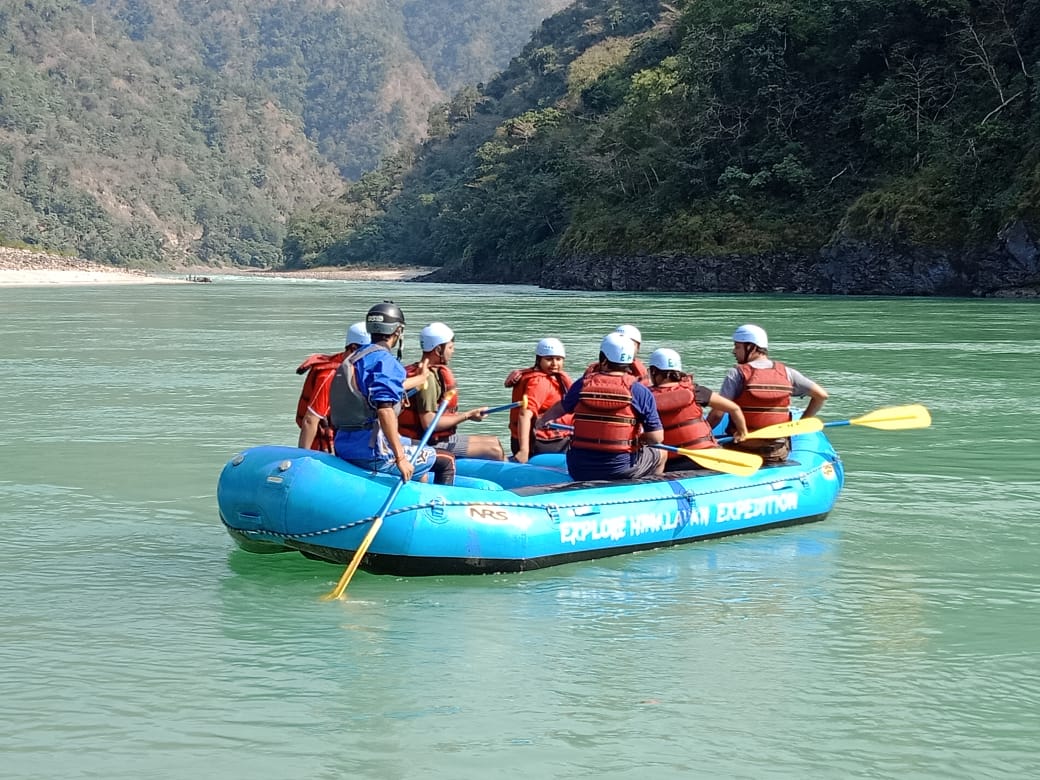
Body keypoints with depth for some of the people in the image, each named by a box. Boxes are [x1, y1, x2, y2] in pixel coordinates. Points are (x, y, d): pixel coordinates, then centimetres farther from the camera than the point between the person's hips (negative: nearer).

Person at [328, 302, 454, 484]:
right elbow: (384, 410, -24)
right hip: (373, 453, -10)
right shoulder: (385, 360, -12)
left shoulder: (354, 358, 17)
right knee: (446, 462, 1)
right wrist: (400, 458, -25)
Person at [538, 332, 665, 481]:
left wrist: (543, 420, 45)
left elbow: (561, 408, 22)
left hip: (578, 471, 3)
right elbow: (656, 438, -9)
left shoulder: (582, 385, 2)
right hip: (620, 471, -3)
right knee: (660, 454, 23)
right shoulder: (640, 392, -8)